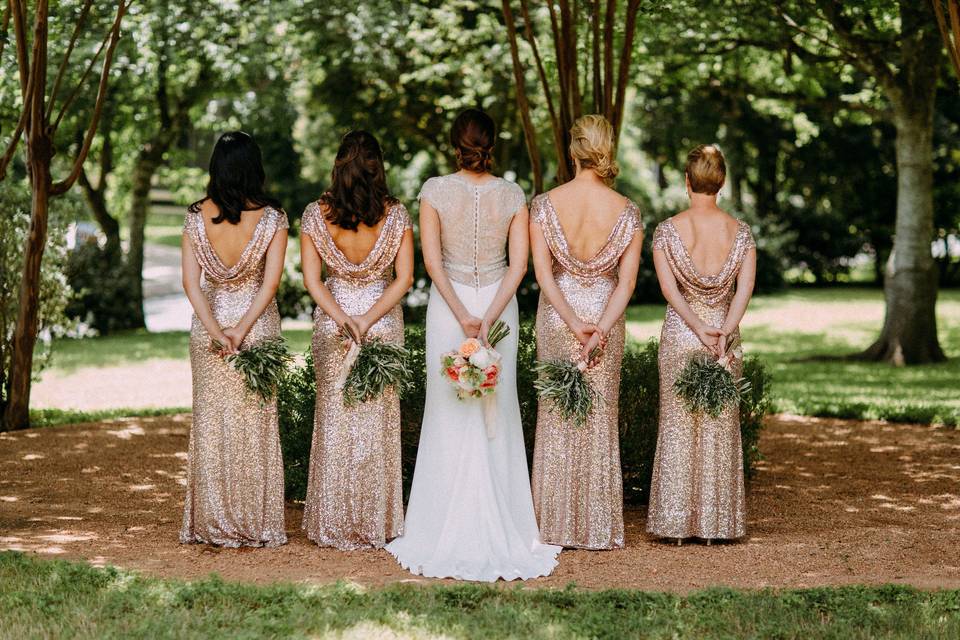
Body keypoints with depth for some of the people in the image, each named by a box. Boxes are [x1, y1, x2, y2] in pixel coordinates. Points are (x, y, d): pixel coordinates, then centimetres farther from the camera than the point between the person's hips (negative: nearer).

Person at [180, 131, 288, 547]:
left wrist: (214, 330, -11)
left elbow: (191, 282, -9)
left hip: (208, 325, 1)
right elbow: (271, 282, -14)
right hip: (259, 325, -1)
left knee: (211, 421, 9)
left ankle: (212, 524, 13)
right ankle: (256, 525, 11)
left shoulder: (197, 216, -5)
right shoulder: (271, 218, -9)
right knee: (256, 424, 7)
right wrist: (243, 329, -14)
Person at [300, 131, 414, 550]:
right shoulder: (395, 215, -8)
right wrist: (368, 320, -12)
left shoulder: (316, 214, -6)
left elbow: (311, 279, -8)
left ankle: (333, 525, 14)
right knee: (378, 420, 8)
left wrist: (342, 319, -11)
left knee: (334, 419, 9)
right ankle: (377, 523, 13)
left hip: (331, 323, 1)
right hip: (384, 323, 0)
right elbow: (404, 279, -10)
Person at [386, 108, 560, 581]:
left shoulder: (435, 191, -7)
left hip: (448, 304, -1)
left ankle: (448, 531, 9)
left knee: (450, 414, 5)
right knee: (497, 414, 8)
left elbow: (432, 260, -12)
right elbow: (518, 264, -9)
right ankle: (498, 529, 11)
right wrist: (490, 317, -14)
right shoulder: (512, 195, -3)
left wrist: (462, 315, -14)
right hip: (499, 305, 1)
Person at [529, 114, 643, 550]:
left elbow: (543, 272, -13)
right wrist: (601, 329, -16)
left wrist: (572, 321, -14)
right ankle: (598, 527, 14)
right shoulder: (627, 211, -9)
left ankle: (556, 524, 15)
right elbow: (626, 280, -12)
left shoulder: (545, 204, -10)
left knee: (555, 415, 11)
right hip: (605, 315, 0)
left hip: (556, 315, 0)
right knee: (600, 417, 10)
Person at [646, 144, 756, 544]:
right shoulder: (740, 231, -1)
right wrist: (725, 330, -16)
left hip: (679, 333, -1)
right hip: (725, 334, 1)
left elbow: (669, 288, -13)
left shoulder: (668, 230, -6)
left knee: (678, 426, 5)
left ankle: (677, 523, 6)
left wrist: (698, 329, -14)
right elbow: (745, 286, -11)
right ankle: (715, 523, 10)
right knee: (720, 429, 8)